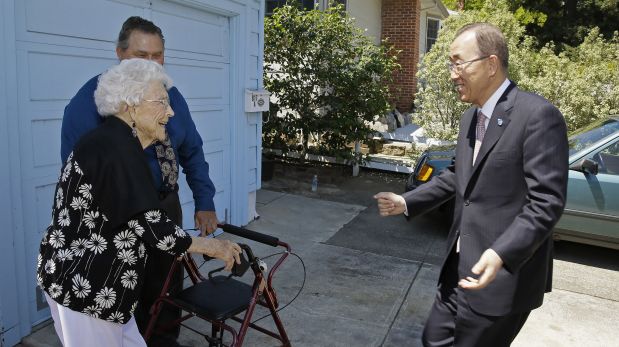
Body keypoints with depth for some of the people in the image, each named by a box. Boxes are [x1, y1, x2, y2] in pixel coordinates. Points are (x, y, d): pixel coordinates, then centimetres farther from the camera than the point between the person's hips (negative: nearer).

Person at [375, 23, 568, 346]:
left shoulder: (539, 115, -17)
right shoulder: (470, 117, 10)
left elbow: (546, 201, -22)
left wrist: (501, 254, -33)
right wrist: (407, 202, 10)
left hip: (504, 275, -8)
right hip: (461, 266, 8)